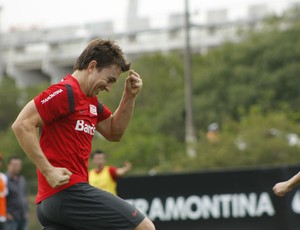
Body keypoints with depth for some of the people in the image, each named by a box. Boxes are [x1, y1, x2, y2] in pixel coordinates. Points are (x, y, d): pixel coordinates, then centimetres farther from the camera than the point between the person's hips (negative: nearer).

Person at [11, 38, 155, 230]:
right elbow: (22, 125, -17)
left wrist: (130, 96, 13)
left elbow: (114, 133, 27)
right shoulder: (65, 92, -10)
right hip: (69, 191, -10)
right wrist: (48, 170, -21)